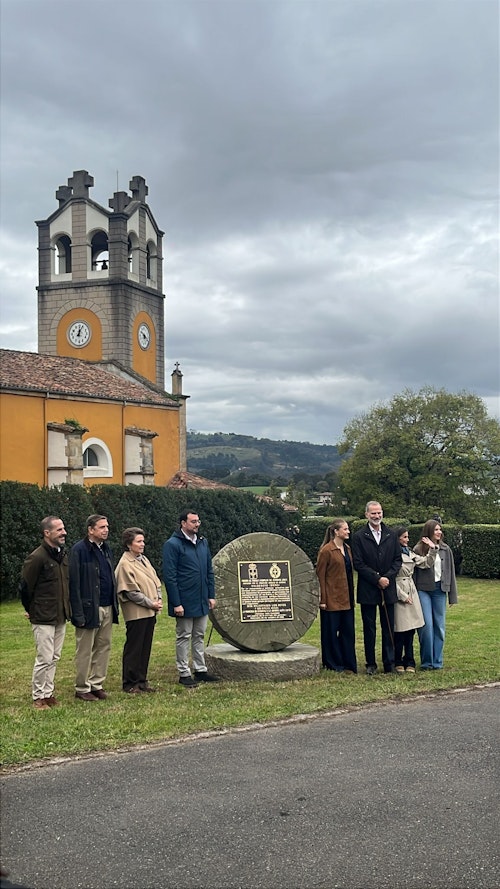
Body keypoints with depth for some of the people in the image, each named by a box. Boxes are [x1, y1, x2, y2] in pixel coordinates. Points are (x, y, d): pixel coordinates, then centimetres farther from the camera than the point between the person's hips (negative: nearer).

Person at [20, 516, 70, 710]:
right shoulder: (37, 557, -17)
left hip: (60, 617, 8)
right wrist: (32, 610, 1)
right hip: (43, 619, -7)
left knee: (54, 658, 13)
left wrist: (66, 610, 13)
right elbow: (26, 587, -12)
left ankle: (48, 693, 24)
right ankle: (38, 697, 9)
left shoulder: (62, 555, 8)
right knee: (44, 659, -4)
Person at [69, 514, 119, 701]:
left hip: (107, 608, 7)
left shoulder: (106, 548, 12)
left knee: (104, 647, 10)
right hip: (89, 608, -7)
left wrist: (115, 604, 10)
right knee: (85, 651, 3)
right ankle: (82, 688, 13)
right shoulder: (79, 550, -11)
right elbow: (74, 584, -14)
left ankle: (96, 684, 21)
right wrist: (78, 613, -18)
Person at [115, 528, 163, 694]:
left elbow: (156, 581, 17)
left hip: (150, 612, 8)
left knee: (146, 647, 12)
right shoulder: (125, 564, -12)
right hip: (136, 613, -8)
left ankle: (141, 680, 21)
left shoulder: (144, 560, 14)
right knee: (134, 648, 0)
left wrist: (158, 599, 1)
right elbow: (132, 591, -15)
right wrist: (151, 603, -13)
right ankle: (130, 683, 9)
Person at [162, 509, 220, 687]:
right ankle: (184, 674, 12)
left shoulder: (202, 542, 8)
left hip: (202, 601, 6)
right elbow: (169, 576, -15)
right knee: (184, 637, 4)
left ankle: (200, 670, 23)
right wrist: (176, 603, -17)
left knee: (199, 636, 14)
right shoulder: (172, 544, -13)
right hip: (185, 602, -6)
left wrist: (211, 595, 8)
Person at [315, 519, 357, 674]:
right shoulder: (326, 550, -10)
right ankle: (333, 664, 13)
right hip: (332, 599, -7)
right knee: (331, 632, 3)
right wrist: (322, 600, -14)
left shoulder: (347, 549, 12)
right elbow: (320, 575, -11)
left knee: (348, 631, 9)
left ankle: (348, 664, 17)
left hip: (347, 599, 7)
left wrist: (352, 596, 11)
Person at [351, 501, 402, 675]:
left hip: (388, 589, 3)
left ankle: (389, 663, 13)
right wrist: (377, 578, -12)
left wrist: (388, 577, -8)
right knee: (369, 629, 5)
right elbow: (358, 564, -7)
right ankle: (371, 664, 14)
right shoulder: (359, 537, -2)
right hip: (368, 590, -2)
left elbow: (397, 560, 7)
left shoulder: (391, 535, 8)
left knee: (389, 628, 6)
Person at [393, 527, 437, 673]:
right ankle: (399, 662, 10)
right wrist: (403, 595, -11)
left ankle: (409, 662, 16)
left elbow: (426, 563, 13)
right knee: (400, 629, -2)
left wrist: (432, 549, 2)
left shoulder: (410, 553, 14)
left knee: (410, 629, 8)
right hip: (398, 593, -7)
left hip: (411, 592, 7)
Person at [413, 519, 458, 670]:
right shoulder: (418, 549, -3)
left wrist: (453, 595, 8)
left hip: (440, 590, 3)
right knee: (426, 625, -7)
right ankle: (426, 661, 5)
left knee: (439, 626, 5)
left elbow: (450, 572, 10)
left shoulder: (445, 550, 7)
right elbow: (414, 572, 0)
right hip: (423, 590, -3)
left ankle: (437, 661, 15)